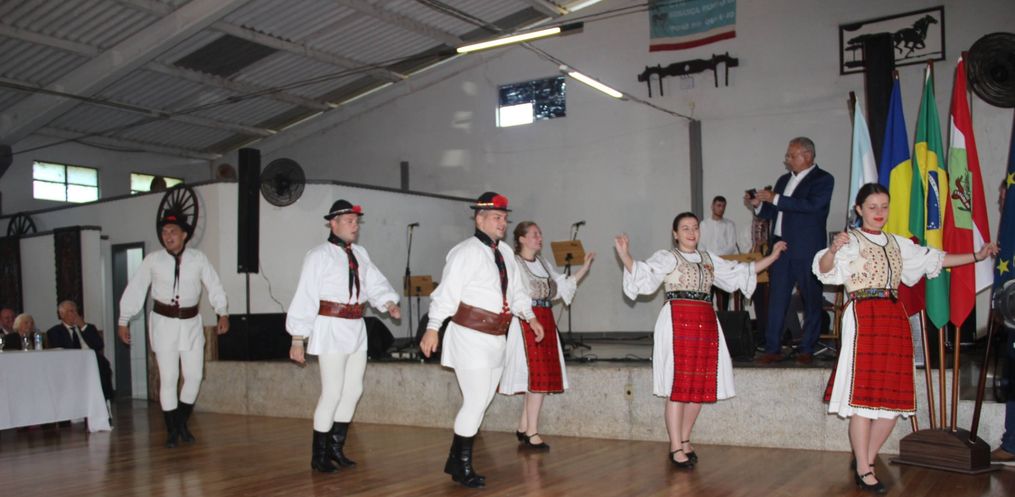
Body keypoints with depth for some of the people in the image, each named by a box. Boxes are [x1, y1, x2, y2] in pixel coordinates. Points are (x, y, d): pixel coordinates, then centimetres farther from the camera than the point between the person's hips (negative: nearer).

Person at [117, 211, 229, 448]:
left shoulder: (198, 258, -4)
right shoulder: (152, 260, -5)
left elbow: (214, 286, 1)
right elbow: (134, 290, 0)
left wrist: (223, 313, -6)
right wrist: (123, 321, 2)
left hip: (191, 323, 1)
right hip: (163, 322, -1)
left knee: (194, 376, 2)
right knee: (168, 378, 1)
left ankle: (182, 423, 24)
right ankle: (172, 430, 15)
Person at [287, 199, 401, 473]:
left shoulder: (359, 253, 10)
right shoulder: (319, 255, -9)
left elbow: (375, 283, 6)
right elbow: (305, 296, -11)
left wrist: (389, 303, -16)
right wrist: (298, 339, -12)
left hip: (356, 329, 7)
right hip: (331, 329, -7)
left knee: (353, 390, 12)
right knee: (332, 393, -4)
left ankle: (336, 448, 28)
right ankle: (319, 456, 11)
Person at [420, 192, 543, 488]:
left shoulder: (505, 252, 12)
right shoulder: (466, 252, -13)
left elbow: (516, 290, 19)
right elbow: (447, 291, -18)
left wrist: (530, 317, 8)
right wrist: (433, 329, -22)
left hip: (495, 339, 9)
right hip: (470, 337, -9)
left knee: (481, 402, 15)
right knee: (476, 403, -6)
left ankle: (455, 462, 29)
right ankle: (463, 467, 12)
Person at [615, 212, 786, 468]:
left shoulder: (708, 259, 20)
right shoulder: (667, 258, 2)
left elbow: (740, 272, 27)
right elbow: (643, 273, -13)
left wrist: (773, 255, 27)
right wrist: (624, 255, -30)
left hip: (706, 323, 6)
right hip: (678, 322, -6)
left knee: (700, 385, 6)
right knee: (678, 386, -6)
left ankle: (685, 440, 21)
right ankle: (676, 448, 0)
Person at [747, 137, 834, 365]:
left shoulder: (823, 179, -2)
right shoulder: (783, 180, 18)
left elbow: (812, 205, -19)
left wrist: (775, 199, -19)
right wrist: (759, 204, 1)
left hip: (807, 250, -6)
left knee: (811, 300, 3)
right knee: (776, 299, 3)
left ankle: (807, 350, 11)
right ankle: (773, 349, 6)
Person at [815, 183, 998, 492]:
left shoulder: (897, 244, 21)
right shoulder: (851, 241, -1)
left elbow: (933, 259, 28)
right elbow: (823, 269, -17)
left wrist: (977, 256, 24)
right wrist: (832, 250, -38)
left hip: (894, 319, 7)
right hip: (863, 317, -7)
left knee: (894, 397, 5)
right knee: (864, 395, -8)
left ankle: (866, 460, 20)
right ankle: (864, 471, 0)